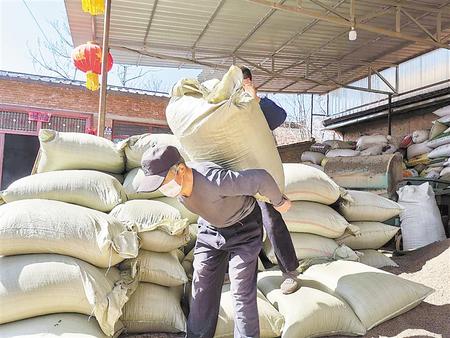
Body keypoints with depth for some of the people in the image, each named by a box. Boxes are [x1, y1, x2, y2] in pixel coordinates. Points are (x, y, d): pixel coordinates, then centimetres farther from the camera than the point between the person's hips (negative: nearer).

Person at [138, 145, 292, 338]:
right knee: (202, 288, 7)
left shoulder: (214, 180, -40)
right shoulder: (175, 182, -17)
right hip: (210, 228, 6)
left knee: (242, 292, -4)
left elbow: (261, 178, -30)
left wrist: (279, 202, -13)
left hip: (243, 227, -6)